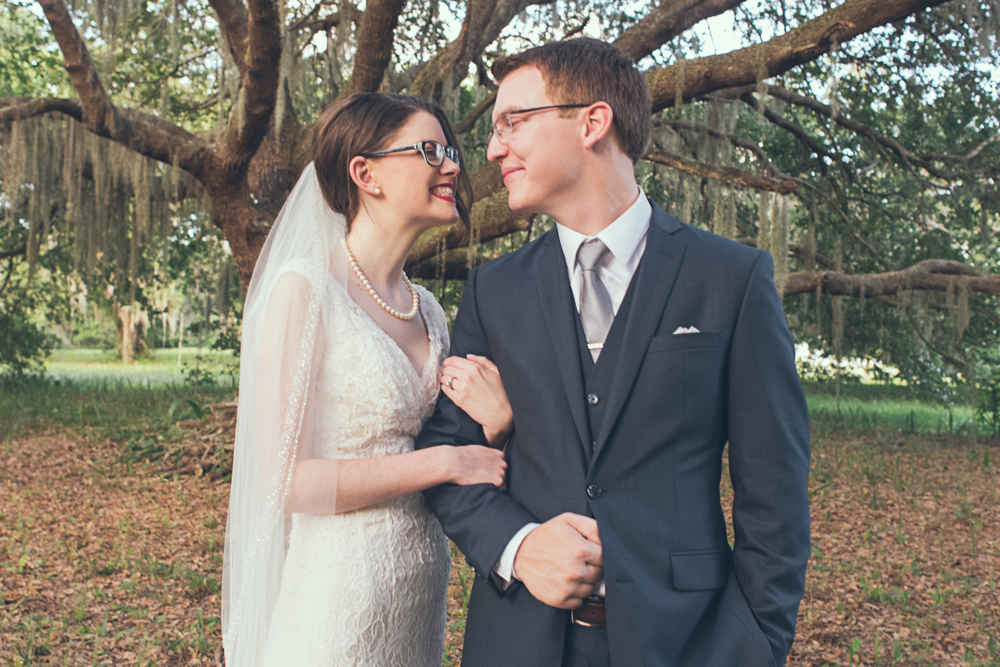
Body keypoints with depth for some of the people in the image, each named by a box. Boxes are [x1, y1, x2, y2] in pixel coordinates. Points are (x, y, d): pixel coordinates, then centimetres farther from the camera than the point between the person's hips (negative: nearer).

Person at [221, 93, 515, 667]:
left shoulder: (428, 311, 6)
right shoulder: (305, 290, -14)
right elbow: (287, 479, -18)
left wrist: (494, 425, -11)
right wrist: (443, 462, -16)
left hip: (424, 585, 7)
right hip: (340, 592, -7)